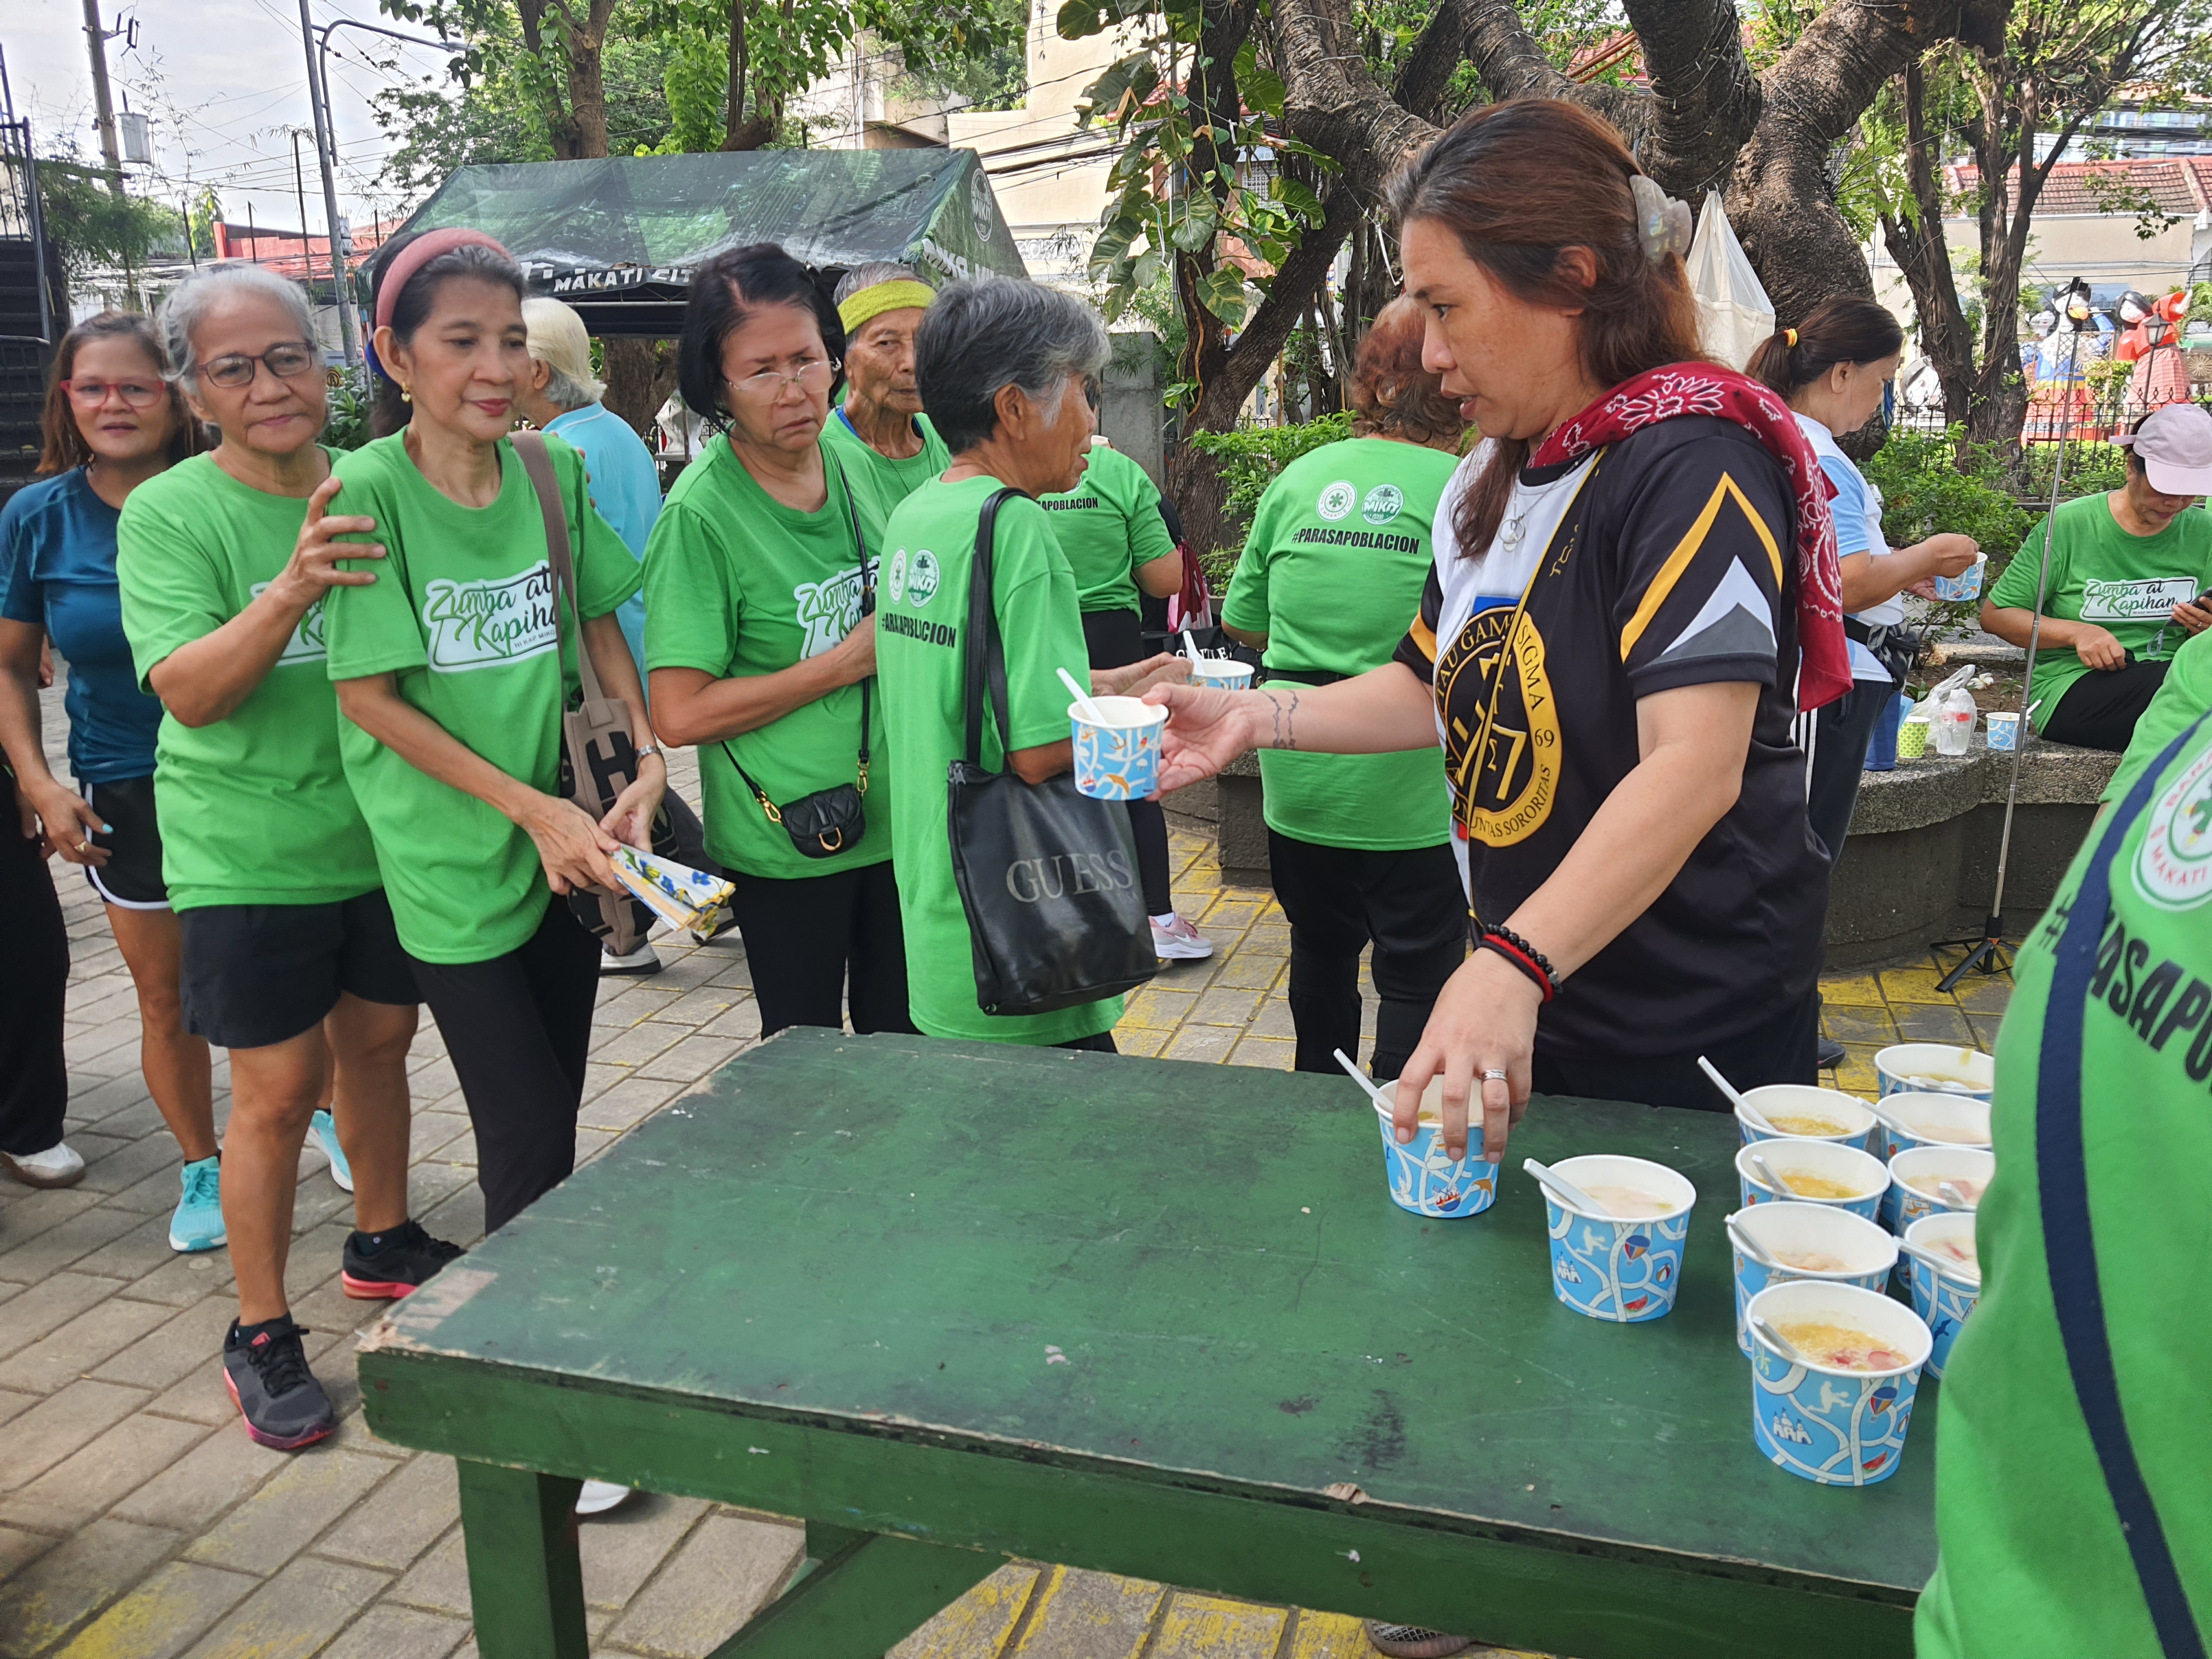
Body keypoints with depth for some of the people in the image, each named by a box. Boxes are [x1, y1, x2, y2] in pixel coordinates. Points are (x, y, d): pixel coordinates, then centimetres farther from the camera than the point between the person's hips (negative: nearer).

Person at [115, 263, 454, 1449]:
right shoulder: (167, 515, -10)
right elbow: (191, 691, -23)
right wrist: (292, 590, -36)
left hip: (384, 835, 5)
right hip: (249, 853, -4)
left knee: (380, 1041, 18)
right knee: (279, 1087, 0)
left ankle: (381, 1243, 40)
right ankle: (260, 1335, 18)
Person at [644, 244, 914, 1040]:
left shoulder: (852, 462, 2)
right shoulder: (701, 513, -16)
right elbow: (681, 714, -20)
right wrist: (849, 661, -18)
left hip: (896, 819, 5)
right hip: (787, 846, -5)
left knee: (901, 1048, 19)